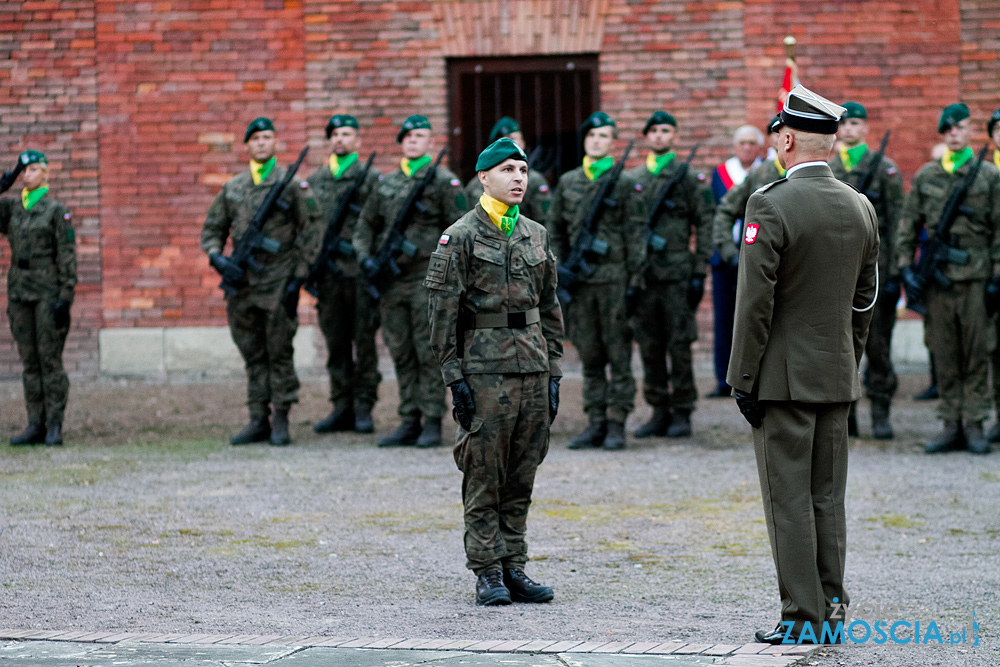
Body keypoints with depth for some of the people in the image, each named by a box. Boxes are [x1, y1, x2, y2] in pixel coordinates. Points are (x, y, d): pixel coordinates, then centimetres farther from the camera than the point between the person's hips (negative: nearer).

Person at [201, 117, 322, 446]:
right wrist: (216, 256, -1)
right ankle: (258, 421, 11)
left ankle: (281, 422, 2)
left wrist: (299, 277, -8)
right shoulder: (232, 187, 13)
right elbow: (212, 228, 19)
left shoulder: (293, 185, 0)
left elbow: (310, 233, -2)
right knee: (252, 355, 7)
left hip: (278, 280, -4)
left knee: (279, 352, -3)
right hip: (242, 283, 4)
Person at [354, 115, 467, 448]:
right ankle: (408, 423, 12)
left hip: (427, 277, -5)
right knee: (401, 354, 7)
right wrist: (365, 258, 4)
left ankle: (432, 424, -1)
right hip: (392, 280, 5)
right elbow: (365, 225, 21)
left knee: (428, 352, -5)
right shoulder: (386, 184, 15)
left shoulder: (444, 181, 0)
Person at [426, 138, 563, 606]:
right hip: (485, 368, -5)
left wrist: (553, 371, 12)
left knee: (521, 478, 8)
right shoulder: (461, 237, -3)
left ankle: (514, 568, 14)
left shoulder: (536, 235, 14)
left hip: (532, 367, 5)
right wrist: (454, 376, -11)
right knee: (484, 476, -2)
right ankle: (488, 573, 4)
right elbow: (442, 312, -6)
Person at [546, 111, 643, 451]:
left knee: (618, 354, -2)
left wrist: (634, 279, -7)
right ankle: (596, 422, 12)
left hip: (614, 278, -4)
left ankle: (616, 424, 2)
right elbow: (554, 229, 16)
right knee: (589, 355, 7)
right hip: (580, 279, 4)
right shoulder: (567, 182, 12)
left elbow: (635, 233, -1)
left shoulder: (624, 183, 1)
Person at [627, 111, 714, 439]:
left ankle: (682, 413, 4)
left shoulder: (689, 178, 2)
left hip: (677, 273, -4)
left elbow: (705, 226, 1)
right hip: (642, 274, 4)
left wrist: (700, 273, -6)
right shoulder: (631, 179, 12)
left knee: (679, 345, -2)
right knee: (649, 346, 6)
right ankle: (659, 411, 13)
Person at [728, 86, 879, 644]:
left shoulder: (770, 206, -15)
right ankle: (830, 607, 16)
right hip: (837, 375, 6)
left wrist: (744, 380, -11)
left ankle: (803, 618, -1)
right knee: (828, 496, 12)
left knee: (790, 499, -2)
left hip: (784, 376, -6)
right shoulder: (861, 208, 6)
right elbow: (865, 300, 12)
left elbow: (756, 301, -16)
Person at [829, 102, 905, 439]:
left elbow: (896, 222, -1)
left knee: (877, 344, -2)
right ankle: (844, 414, 11)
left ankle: (880, 413, 4)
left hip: (873, 268, -3)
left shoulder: (885, 170, 2)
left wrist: (893, 272, -7)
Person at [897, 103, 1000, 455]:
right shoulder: (925, 176, 10)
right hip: (936, 278, 2)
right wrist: (905, 268, 3)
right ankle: (951, 426, 9)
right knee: (944, 356, 4)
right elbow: (908, 225, 12)